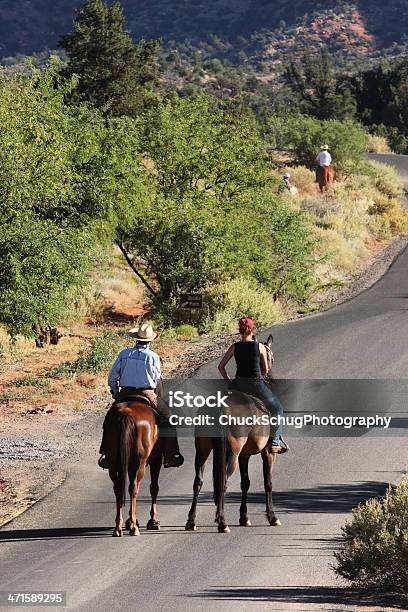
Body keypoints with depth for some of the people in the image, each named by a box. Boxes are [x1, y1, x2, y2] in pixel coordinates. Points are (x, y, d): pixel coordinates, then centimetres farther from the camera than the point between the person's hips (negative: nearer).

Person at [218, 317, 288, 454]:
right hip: (257, 385, -2)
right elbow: (265, 370, 2)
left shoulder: (235, 347, 0)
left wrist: (228, 380, 13)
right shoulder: (260, 347, -5)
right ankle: (275, 440, 12)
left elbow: (221, 366, 2)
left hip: (239, 385, 2)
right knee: (277, 409, 17)